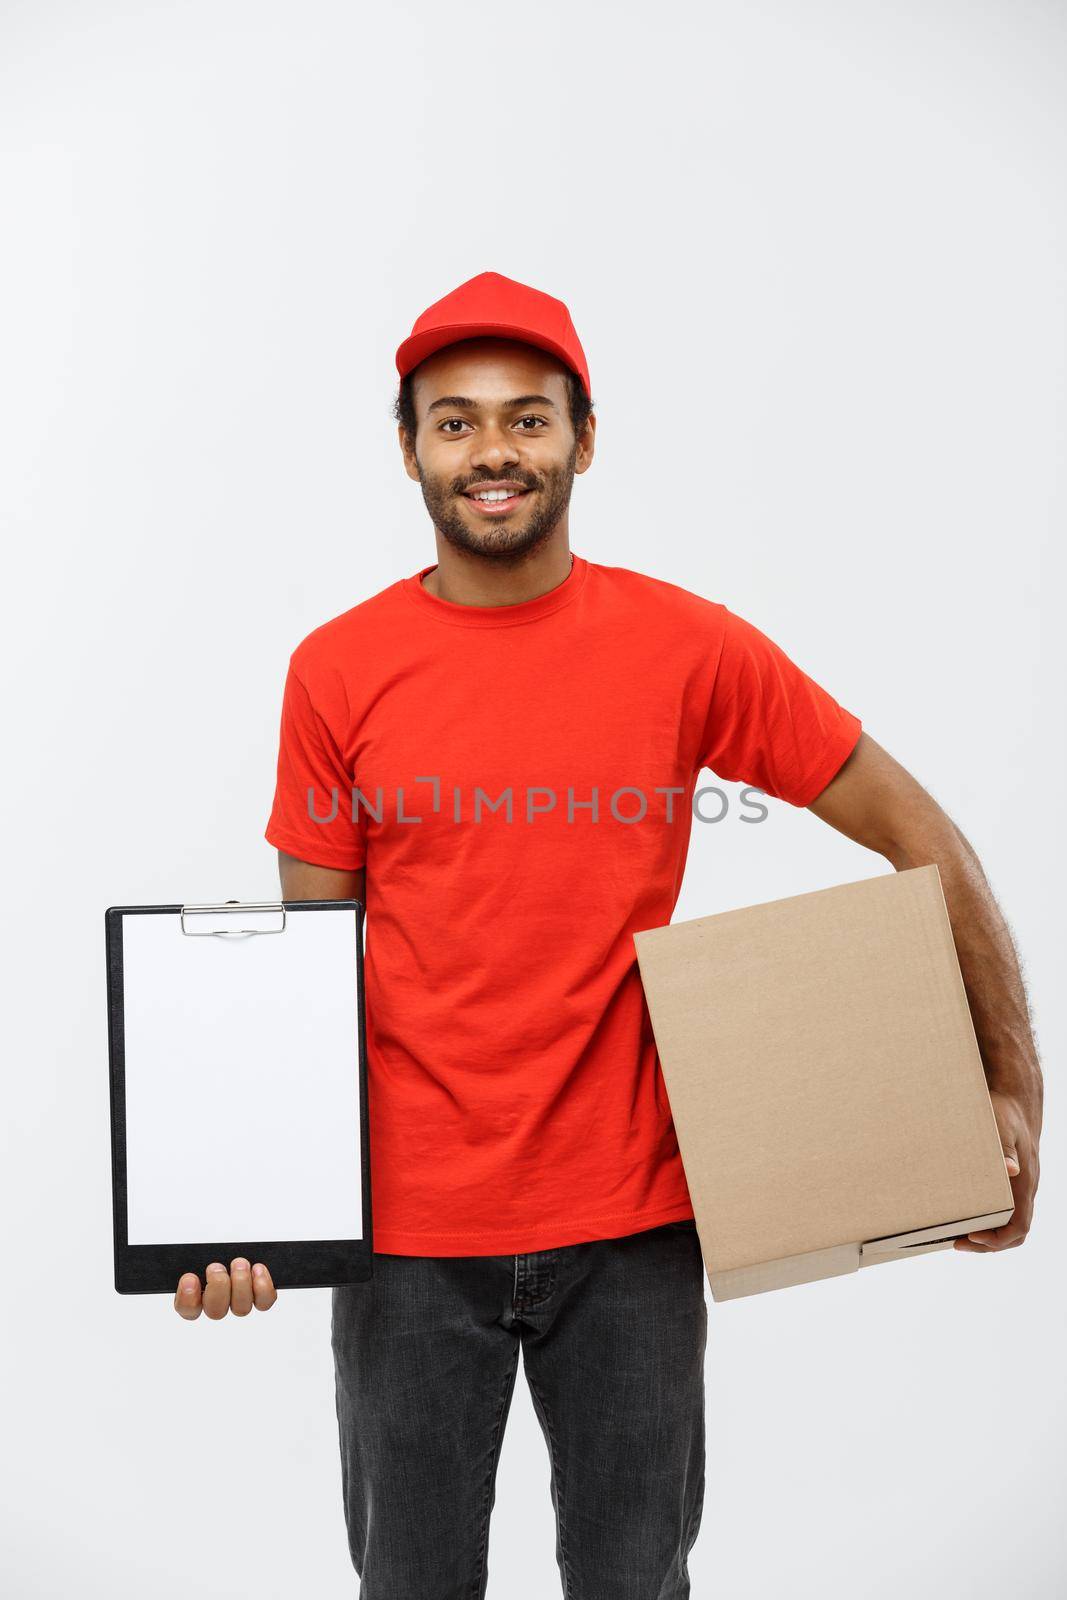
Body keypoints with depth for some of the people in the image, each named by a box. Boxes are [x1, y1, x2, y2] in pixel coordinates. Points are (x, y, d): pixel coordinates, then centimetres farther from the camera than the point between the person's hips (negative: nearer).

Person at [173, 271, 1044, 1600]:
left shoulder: (689, 648, -5)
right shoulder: (337, 671, -2)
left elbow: (915, 836, 1)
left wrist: (1012, 1089, -1)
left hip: (630, 1226, 0)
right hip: (408, 1228, 1)